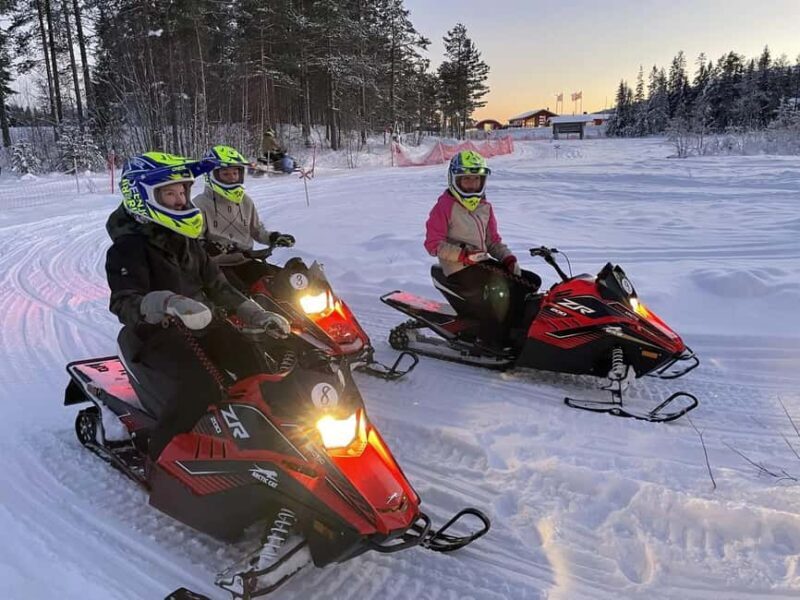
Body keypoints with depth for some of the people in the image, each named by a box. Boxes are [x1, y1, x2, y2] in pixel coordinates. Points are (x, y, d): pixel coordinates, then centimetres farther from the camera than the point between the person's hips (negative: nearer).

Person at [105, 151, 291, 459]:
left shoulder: (184, 238, 11)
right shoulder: (128, 247, -12)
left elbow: (215, 284, 16)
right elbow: (124, 304, -25)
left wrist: (257, 316, 8)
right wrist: (166, 303, -47)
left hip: (202, 323, 7)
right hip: (159, 334, -7)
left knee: (258, 366, -9)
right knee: (200, 391, -28)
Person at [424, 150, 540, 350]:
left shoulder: (485, 206, 15)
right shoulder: (445, 205, -7)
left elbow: (493, 240, 18)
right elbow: (433, 244, -11)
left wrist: (509, 259, 0)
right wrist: (463, 254, -22)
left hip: (484, 263, 8)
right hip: (458, 269, -8)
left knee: (531, 281, -2)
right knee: (498, 290, -30)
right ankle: (492, 343, -16)